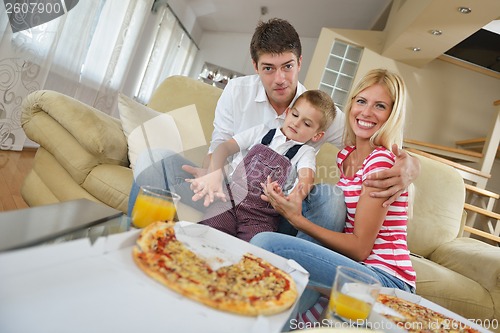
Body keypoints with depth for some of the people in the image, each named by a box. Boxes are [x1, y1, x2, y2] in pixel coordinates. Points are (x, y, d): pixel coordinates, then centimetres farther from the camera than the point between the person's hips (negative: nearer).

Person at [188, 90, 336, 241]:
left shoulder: (306, 153, 13)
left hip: (262, 212, 0)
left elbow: (306, 179, -9)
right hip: (229, 197, 1)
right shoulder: (262, 131, 17)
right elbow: (224, 147, 5)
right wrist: (214, 173, -17)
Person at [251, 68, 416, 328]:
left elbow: (360, 248, -14)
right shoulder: (345, 155, 10)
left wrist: (297, 218, -17)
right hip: (359, 269, 8)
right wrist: (292, 201, -2)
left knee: (265, 242, -24)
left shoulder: (383, 161, -14)